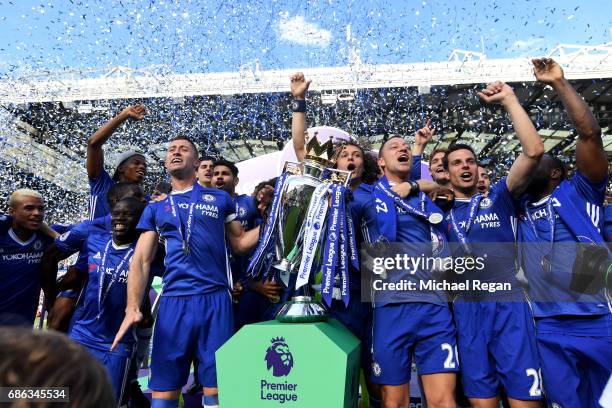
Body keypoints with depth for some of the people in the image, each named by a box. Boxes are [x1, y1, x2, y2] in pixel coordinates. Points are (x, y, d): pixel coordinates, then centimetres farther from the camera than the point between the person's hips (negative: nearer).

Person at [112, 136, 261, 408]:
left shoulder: (220, 198, 14)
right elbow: (141, 260, 8)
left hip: (216, 299, -1)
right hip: (173, 301, 2)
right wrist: (132, 308, -4)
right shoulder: (155, 209, 16)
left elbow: (240, 243, 14)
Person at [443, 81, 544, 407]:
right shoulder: (441, 211, 16)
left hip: (509, 304, -1)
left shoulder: (499, 197, 10)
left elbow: (534, 150, 0)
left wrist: (508, 100, 2)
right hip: (467, 310, 2)